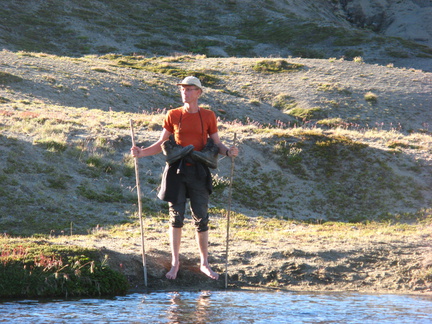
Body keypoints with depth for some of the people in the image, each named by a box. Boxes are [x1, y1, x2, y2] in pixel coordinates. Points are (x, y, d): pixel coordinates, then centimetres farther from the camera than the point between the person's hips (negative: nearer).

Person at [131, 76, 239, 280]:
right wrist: (141, 152, -7)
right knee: (176, 217, 4)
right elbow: (161, 144, 8)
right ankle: (175, 262, 16)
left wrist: (228, 151, -14)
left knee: (201, 218, 2)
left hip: (199, 172, 0)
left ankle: (204, 263, 15)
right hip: (177, 171, 0)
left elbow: (217, 144, 7)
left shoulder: (208, 116, 4)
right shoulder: (173, 116, 4)